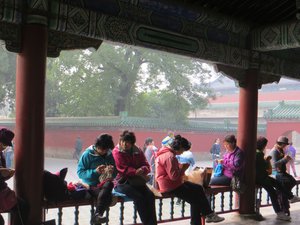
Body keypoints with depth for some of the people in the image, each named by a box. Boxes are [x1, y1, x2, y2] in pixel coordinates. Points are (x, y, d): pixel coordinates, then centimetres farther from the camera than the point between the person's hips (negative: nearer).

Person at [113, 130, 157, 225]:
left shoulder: (138, 152, 10)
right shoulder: (117, 152, -3)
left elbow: (146, 166, 6)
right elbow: (123, 169, -10)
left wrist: (142, 169, -18)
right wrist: (136, 172, -19)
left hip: (136, 181, 5)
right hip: (122, 182, -4)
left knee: (150, 195, -21)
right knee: (138, 197, -28)